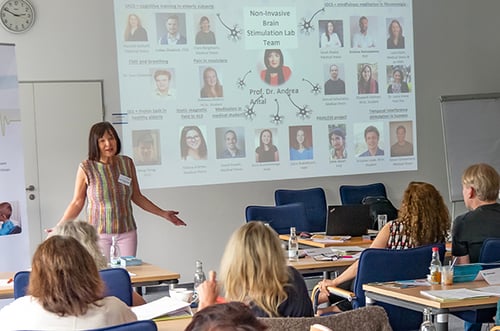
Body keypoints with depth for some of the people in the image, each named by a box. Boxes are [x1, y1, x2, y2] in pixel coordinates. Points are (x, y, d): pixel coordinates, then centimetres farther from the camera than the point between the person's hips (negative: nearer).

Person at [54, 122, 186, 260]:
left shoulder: (127, 163, 3)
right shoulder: (86, 168, -6)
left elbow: (137, 197, 13)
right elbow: (77, 203, 1)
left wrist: (163, 213, 12)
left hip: (126, 233, 3)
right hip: (99, 234, -3)